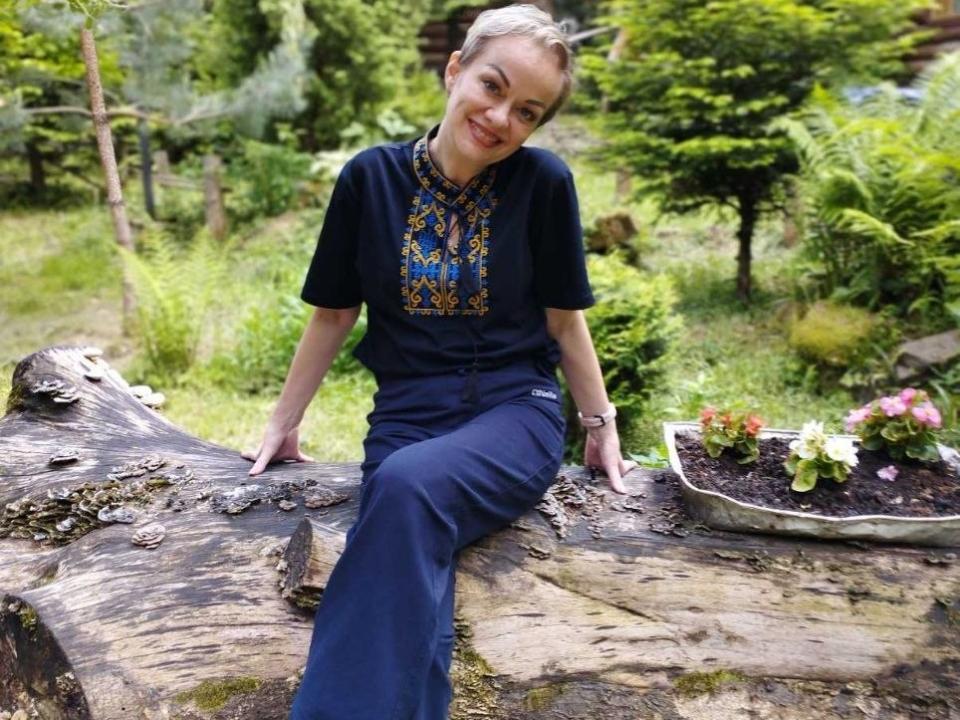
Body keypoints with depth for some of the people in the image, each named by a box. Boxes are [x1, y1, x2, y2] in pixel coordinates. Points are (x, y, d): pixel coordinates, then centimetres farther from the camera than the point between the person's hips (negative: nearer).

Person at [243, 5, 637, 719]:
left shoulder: (543, 181, -4)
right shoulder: (371, 178, 0)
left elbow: (564, 317, 5)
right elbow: (334, 313, 8)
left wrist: (602, 425, 10)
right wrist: (283, 424, 15)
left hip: (516, 411, -1)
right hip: (407, 413, 2)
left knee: (408, 485, -33)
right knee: (411, 579, -27)